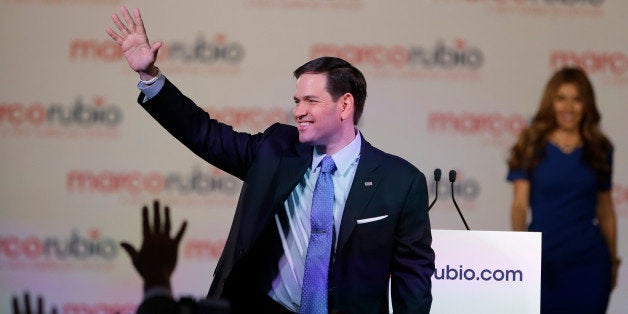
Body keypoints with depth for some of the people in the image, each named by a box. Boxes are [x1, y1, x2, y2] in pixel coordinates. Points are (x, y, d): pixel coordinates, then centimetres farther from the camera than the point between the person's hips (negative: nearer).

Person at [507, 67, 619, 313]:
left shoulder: (599, 149, 7)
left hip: (589, 265, 1)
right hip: (544, 262, -1)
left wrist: (613, 260, 15)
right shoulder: (532, 147, 1)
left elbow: (605, 210, 14)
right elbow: (520, 203, -5)